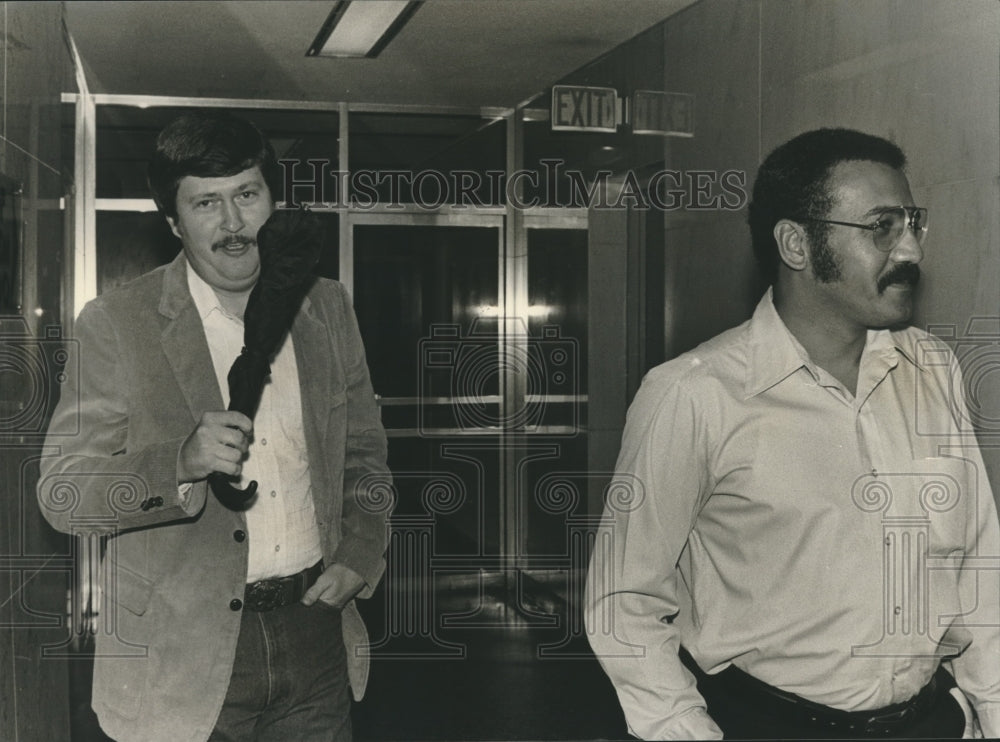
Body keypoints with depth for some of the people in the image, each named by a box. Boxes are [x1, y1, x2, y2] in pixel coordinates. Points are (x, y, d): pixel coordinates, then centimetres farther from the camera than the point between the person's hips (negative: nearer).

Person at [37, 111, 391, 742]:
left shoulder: (327, 307, 5)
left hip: (316, 627, 3)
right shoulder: (116, 324, -7)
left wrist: (360, 551, 0)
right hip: (185, 654, -3)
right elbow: (61, 495, -10)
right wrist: (181, 461, -26)